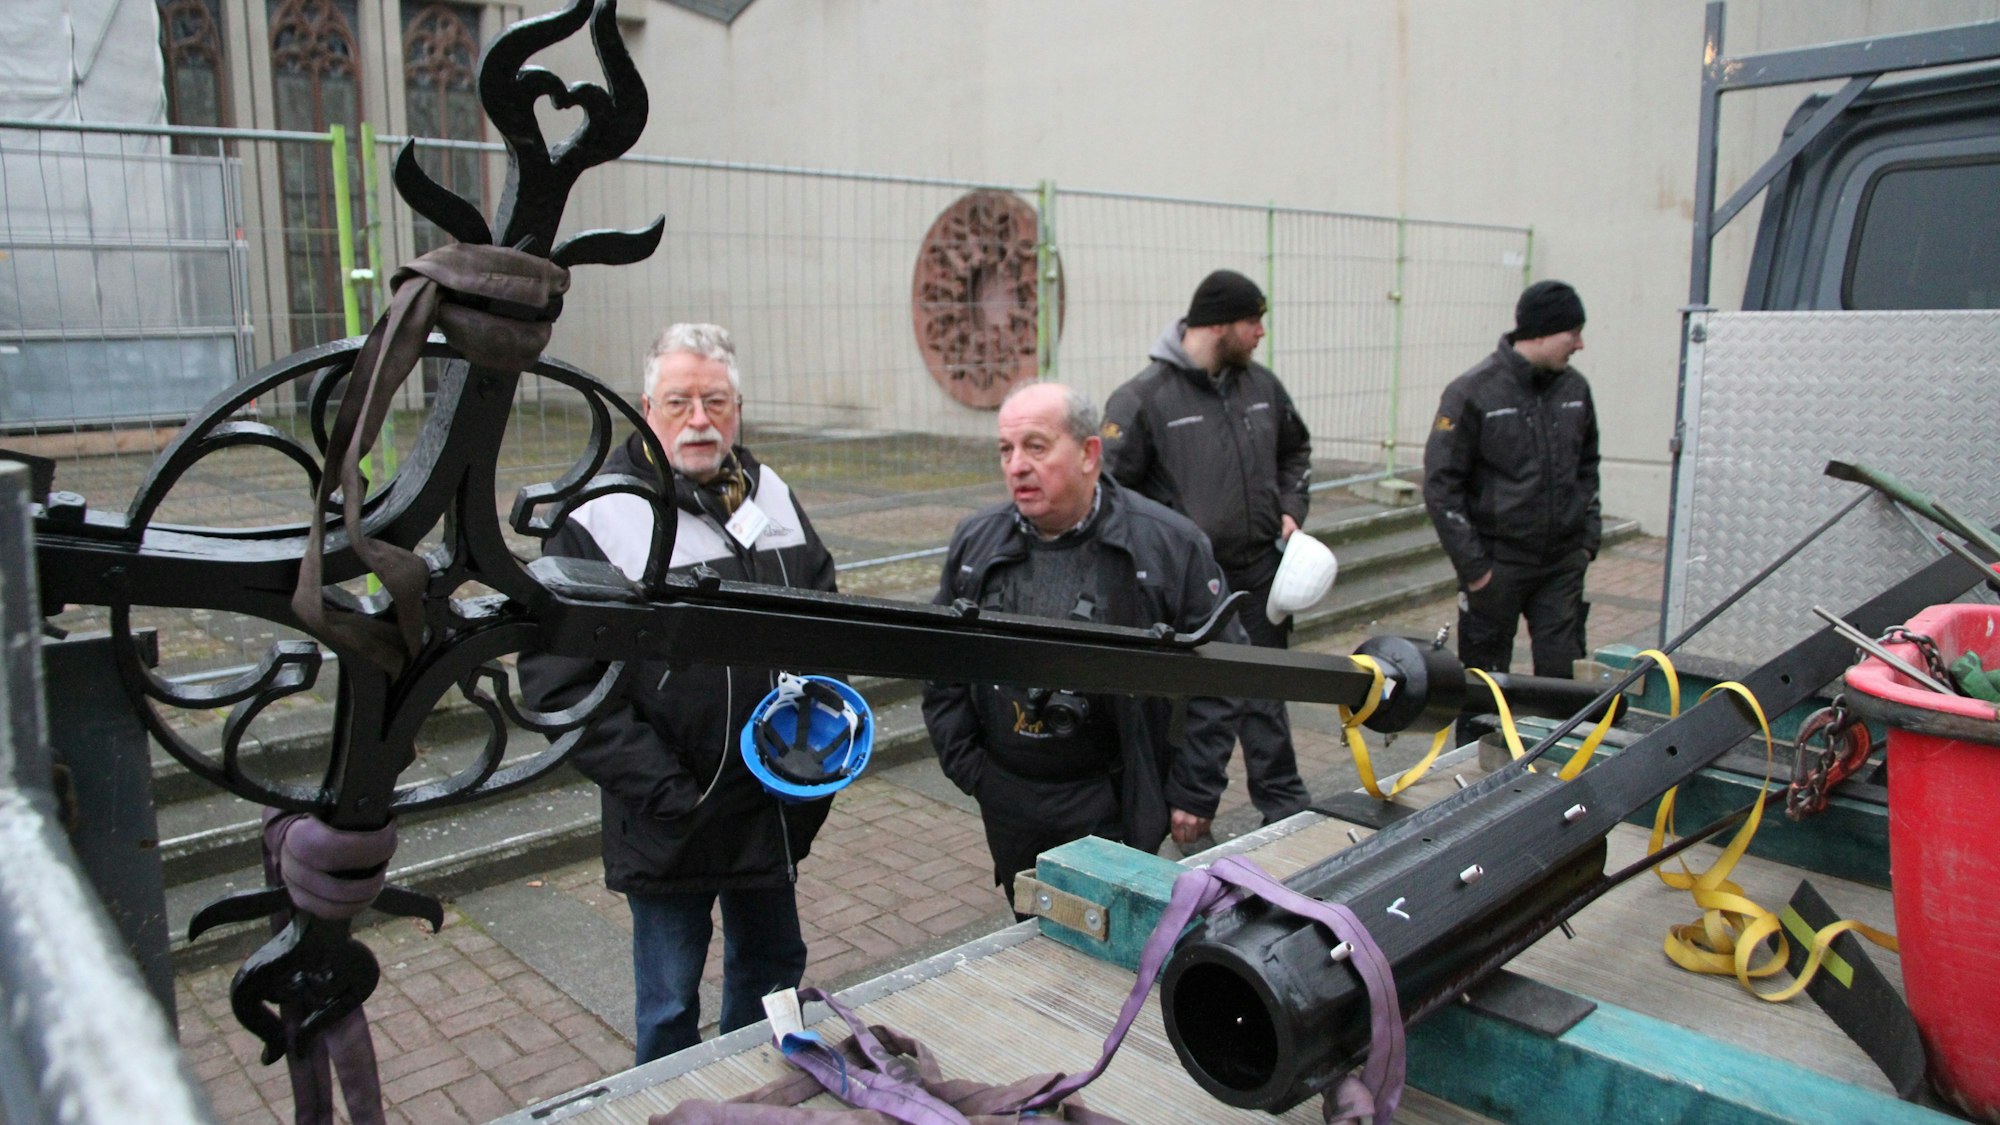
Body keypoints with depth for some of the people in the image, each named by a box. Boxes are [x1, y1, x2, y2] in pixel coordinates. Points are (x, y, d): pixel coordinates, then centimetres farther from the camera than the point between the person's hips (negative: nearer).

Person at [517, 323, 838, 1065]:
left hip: (778, 802, 6)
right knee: (671, 1003, 11)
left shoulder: (772, 495, 6)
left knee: (772, 969, 23)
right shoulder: (599, 518, -13)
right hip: (670, 822, -6)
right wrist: (657, 788, -20)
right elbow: (559, 681, -16)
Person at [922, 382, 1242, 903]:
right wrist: (964, 763, 4)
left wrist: (1193, 793, -7)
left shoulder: (1171, 545, -10)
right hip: (1007, 799, 4)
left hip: (1111, 804, -4)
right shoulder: (975, 542, 2)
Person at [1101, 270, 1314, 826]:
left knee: (1264, 695, 13)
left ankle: (1283, 803, 25)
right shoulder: (1144, 398, -13)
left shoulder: (1261, 384, 6)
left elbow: (1296, 451, 23)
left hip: (1259, 572, 5)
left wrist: (1289, 508, 9)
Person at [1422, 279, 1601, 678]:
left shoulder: (1574, 388, 6)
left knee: (1563, 671, 6)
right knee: (1485, 680, 6)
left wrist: (1588, 537, 10)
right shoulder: (1473, 392, -11)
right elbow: (1440, 484, -12)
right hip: (1498, 565, -4)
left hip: (1563, 563, 5)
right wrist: (1472, 565, -14)